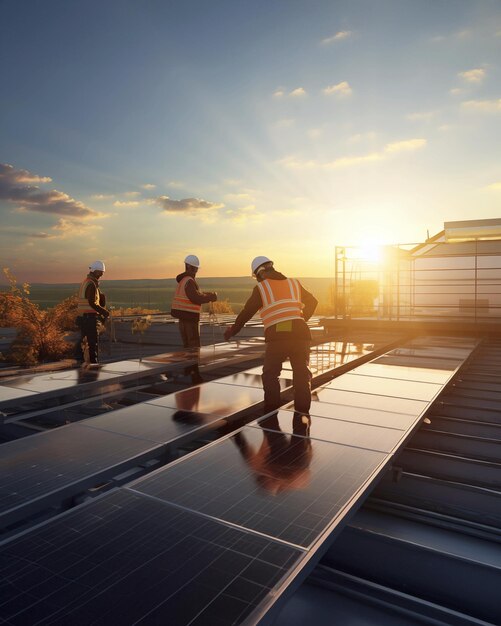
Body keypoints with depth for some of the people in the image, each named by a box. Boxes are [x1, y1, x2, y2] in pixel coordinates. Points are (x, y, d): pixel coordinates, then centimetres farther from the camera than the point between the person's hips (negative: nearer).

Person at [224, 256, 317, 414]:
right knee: (302, 375, 11)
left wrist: (232, 331, 23)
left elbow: (246, 312, 9)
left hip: (277, 337, -3)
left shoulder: (261, 288, 7)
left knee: (270, 375, 13)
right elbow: (312, 302, 28)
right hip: (300, 333, 3)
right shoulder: (294, 283, 19)